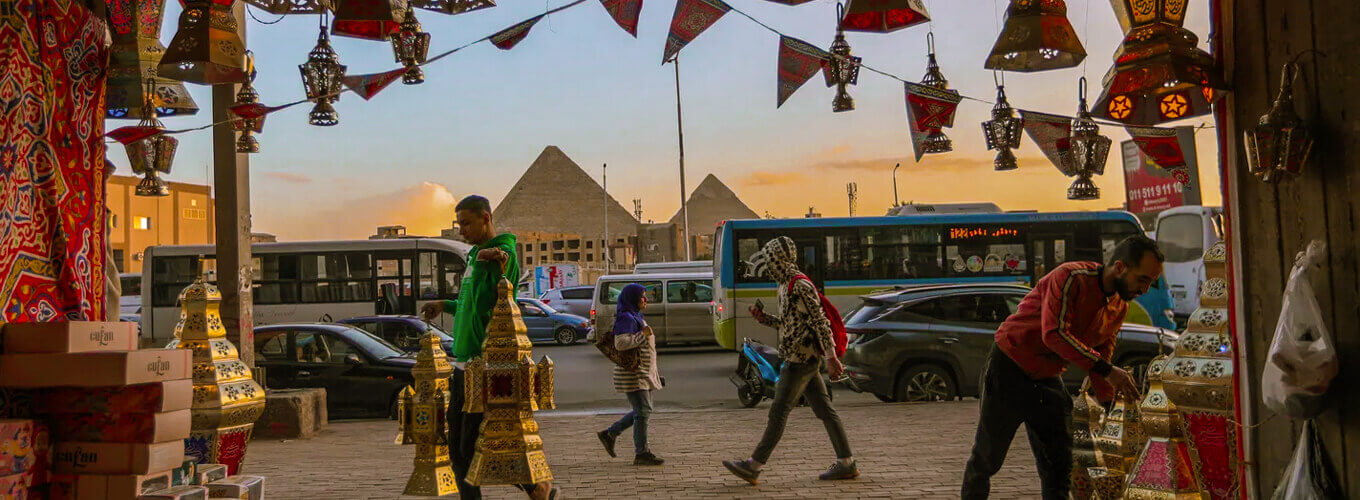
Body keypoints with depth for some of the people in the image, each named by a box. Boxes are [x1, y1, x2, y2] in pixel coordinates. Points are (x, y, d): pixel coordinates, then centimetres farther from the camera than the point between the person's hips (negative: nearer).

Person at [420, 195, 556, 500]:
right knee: (458, 448, 10)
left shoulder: (504, 255, -13)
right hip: (463, 363, 10)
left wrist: (485, 264, -26)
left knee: (473, 448, -6)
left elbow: (484, 306, -21)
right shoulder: (476, 255, 17)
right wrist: (445, 306, 35)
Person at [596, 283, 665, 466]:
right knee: (643, 411, -8)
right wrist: (643, 335, -23)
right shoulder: (626, 318, -14)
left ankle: (609, 434, 22)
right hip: (633, 374, -10)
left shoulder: (636, 317, 17)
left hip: (644, 373, 10)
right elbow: (620, 343, -27)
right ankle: (641, 454, -2)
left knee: (642, 411, 13)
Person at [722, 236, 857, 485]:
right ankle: (846, 464, 13)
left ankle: (753, 466, -3)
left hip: (800, 359, -10)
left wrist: (831, 357, -21)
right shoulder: (786, 286, 16)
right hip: (807, 360, 10)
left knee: (778, 411, -7)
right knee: (824, 410, 10)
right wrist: (764, 318, 10)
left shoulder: (800, 286, -15)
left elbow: (821, 322, -18)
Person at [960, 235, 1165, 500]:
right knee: (987, 458, 4)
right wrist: (1106, 370, -34)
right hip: (1010, 368, -7)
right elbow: (1054, 334, -33)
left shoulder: (1120, 306, 3)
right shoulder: (1071, 278, -23)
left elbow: (1101, 354, 11)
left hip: (1048, 379, 7)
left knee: (1059, 464, 5)